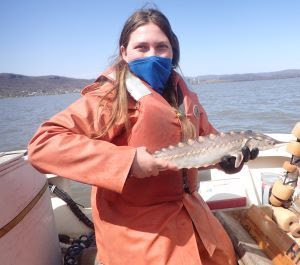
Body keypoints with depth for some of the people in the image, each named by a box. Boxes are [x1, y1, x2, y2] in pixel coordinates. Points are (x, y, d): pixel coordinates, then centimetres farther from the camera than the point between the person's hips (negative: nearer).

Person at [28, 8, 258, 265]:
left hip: (190, 214, 8)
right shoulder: (112, 97, -19)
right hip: (140, 230, -7)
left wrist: (229, 153, -7)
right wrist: (126, 161, -35)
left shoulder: (184, 97, 3)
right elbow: (42, 145, -27)